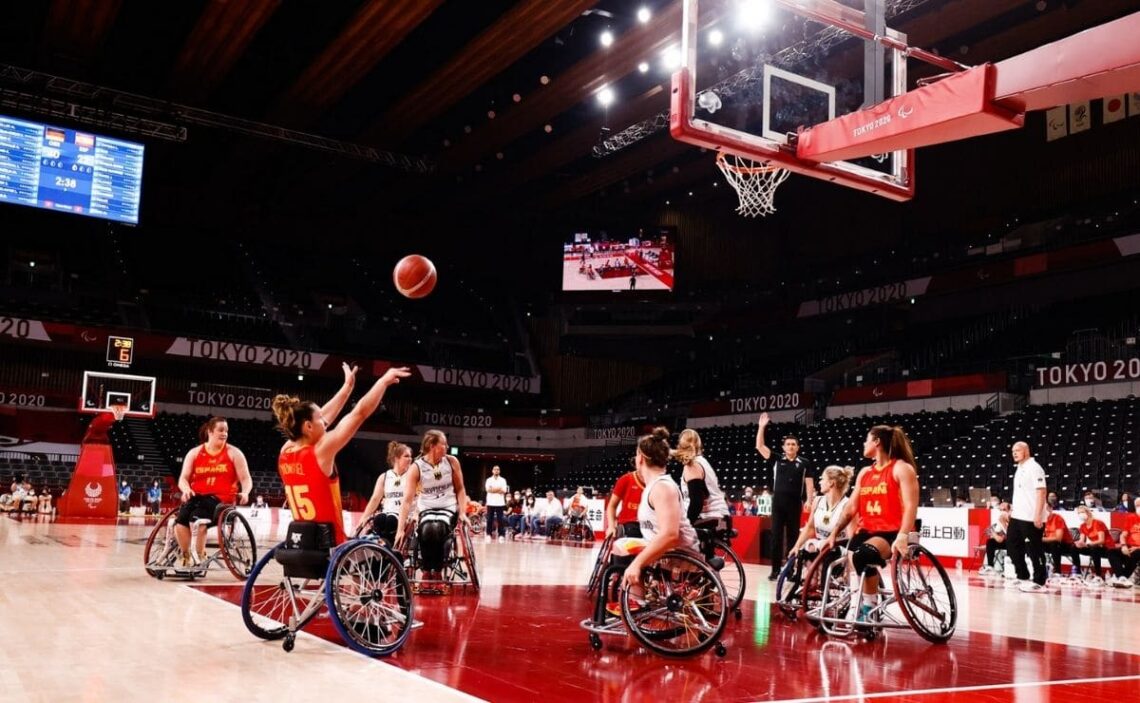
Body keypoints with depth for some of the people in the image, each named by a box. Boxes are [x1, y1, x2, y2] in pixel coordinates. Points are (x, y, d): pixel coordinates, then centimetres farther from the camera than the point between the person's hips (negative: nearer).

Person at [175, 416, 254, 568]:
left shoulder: (234, 453, 7)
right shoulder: (194, 453, 12)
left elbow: (246, 479, 3)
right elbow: (183, 478, 8)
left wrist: (245, 493, -19)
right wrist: (186, 490, -15)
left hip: (220, 499, -3)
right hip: (197, 496, 3)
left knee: (197, 517, -32)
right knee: (180, 520, -27)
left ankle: (199, 557, -16)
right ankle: (187, 558, -8)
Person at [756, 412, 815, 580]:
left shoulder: (804, 463, 5)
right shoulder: (776, 460, 7)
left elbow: (809, 483, 2)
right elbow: (759, 446, 2)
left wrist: (809, 500, -10)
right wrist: (761, 427, -4)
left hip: (795, 503, -1)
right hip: (778, 501, 1)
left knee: (793, 536, 5)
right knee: (776, 536, 1)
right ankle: (775, 569, 5)